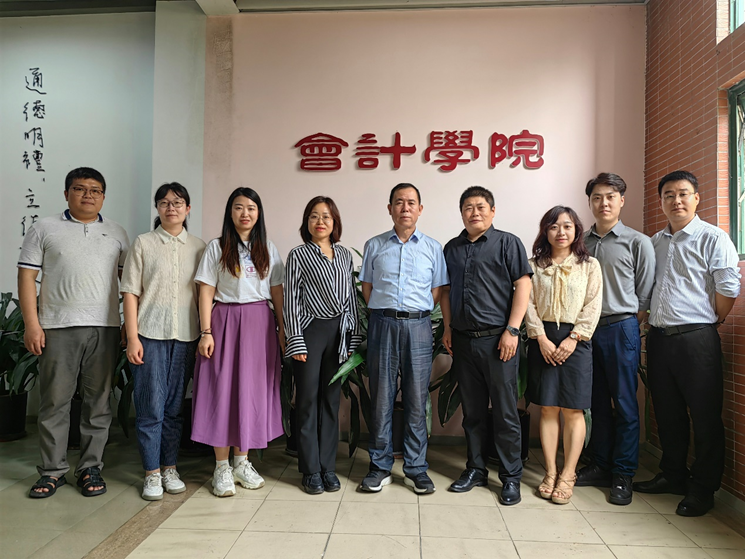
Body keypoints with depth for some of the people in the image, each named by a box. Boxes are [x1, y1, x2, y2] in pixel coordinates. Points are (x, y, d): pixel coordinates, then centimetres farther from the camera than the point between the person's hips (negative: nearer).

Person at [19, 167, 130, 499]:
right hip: (58, 327, -1)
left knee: (98, 402, 6)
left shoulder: (117, 234, 13)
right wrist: (31, 323, -6)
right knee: (54, 402, 3)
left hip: (105, 328, 1)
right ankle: (53, 471, 17)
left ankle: (90, 468, 17)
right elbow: (26, 276, 3)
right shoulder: (45, 229, 8)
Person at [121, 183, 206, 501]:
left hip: (185, 336, 2)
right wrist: (132, 337, -6)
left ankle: (170, 469, 22)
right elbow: (130, 293, 1)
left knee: (175, 407, 9)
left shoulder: (199, 247, 10)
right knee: (151, 408, 0)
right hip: (150, 335, -2)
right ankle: (152, 474, 13)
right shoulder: (143, 244, 4)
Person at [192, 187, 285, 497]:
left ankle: (241, 462, 21)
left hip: (260, 323, 3)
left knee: (252, 390, 6)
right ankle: (222, 468, 11)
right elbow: (206, 292, -2)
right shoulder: (217, 248, 2)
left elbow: (277, 291, 9)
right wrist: (206, 332, -10)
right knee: (222, 390, -1)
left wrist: (283, 328, 3)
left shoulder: (268, 249, 10)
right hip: (225, 321, -3)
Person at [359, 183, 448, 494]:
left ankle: (416, 469, 17)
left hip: (418, 326, 0)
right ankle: (380, 467, 16)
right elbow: (367, 287, 12)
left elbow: (437, 290, 10)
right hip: (382, 325, 0)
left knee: (417, 400, 5)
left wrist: (416, 314, 2)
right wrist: (383, 315, 4)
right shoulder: (374, 246, 9)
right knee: (381, 398, 4)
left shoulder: (432, 247, 8)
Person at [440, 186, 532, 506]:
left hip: (497, 339, -4)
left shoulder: (508, 243, 0)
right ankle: (476, 469, 26)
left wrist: (512, 330, -13)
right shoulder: (452, 248, 14)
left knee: (505, 412, 2)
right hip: (463, 341, 5)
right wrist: (448, 329, 10)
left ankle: (511, 477, 16)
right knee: (472, 410, 13)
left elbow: (523, 286, -6)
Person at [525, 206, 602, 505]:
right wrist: (541, 338, -8)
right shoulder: (535, 265, 8)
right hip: (542, 339, 1)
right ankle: (550, 473, 13)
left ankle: (567, 476, 10)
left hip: (575, 340, -1)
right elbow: (528, 303, 2)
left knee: (573, 410, 1)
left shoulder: (589, 265, 7)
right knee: (548, 408, 4)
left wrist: (573, 338, -10)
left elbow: (592, 306, 0)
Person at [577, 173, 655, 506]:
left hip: (621, 328, -3)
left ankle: (623, 475, 11)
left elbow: (645, 295, 1)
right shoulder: (581, 242, 11)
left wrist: (627, 326, -3)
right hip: (587, 329, 4)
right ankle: (599, 466, 22)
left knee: (625, 404, 0)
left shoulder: (638, 242, 1)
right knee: (598, 402, 11)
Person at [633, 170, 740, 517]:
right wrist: (653, 321, 11)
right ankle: (673, 476, 31)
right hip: (658, 338, 6)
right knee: (667, 414, 15)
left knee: (705, 417, 4)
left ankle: (702, 489, 17)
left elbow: (728, 289, -9)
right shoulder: (655, 242, 14)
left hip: (696, 339, -6)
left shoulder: (712, 238, -4)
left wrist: (710, 322, 0)